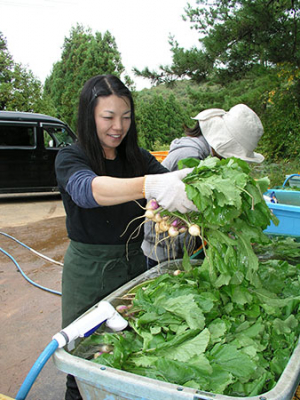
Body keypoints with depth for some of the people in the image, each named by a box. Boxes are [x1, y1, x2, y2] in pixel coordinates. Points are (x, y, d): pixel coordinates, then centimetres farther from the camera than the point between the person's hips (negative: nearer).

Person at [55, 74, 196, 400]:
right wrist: (149, 185, -54)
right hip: (88, 271, -3)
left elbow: (173, 182, -13)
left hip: (134, 262, 4)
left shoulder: (138, 158, 1)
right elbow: (88, 188, -35)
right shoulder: (69, 159, -13)